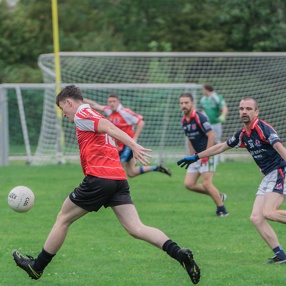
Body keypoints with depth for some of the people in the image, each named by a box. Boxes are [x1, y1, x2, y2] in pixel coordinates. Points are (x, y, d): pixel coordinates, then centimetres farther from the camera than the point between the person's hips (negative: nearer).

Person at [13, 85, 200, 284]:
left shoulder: (81, 114, 0)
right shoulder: (95, 117, 26)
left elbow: (110, 128, -15)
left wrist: (134, 146, -28)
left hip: (98, 177, -7)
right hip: (119, 178, 7)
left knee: (63, 219, 10)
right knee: (136, 228, -4)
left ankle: (37, 267, 21)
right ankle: (180, 254, -23)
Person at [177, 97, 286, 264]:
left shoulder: (263, 128, -13)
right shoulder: (243, 135, 12)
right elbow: (221, 147, 26)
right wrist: (196, 157, 33)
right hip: (268, 177, 8)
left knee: (268, 212, -25)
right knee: (256, 218, -3)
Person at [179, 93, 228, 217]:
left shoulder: (199, 118, -16)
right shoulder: (184, 121, 9)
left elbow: (211, 136, -19)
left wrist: (206, 155, -19)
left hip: (207, 156, -9)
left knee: (206, 183, -14)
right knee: (189, 184, 2)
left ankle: (222, 209, -1)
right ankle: (218, 196, 16)